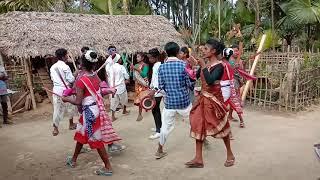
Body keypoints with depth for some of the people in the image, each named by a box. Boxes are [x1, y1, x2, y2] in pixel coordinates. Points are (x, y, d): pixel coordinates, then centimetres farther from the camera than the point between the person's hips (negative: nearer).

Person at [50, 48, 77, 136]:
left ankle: (55, 129, 9)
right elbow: (71, 79, -16)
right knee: (70, 107, 16)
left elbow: (52, 78, 16)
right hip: (65, 90, -5)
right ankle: (71, 124, 31)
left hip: (56, 89, 5)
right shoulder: (65, 67, -16)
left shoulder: (52, 67, 6)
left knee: (57, 109, 9)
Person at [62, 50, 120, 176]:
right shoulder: (96, 77, 1)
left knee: (96, 139, 3)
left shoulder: (81, 81, -20)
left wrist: (67, 99, -1)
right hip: (97, 108, 8)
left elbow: (78, 102, -17)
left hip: (90, 111, -8)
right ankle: (73, 160, 41)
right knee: (81, 134, 24)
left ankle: (108, 167, 12)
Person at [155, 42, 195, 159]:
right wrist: (192, 87, 14)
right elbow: (190, 83, -8)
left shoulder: (162, 67, -3)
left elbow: (161, 86, 0)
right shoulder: (183, 65, -10)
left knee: (166, 126, 14)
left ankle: (159, 150, 23)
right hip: (183, 101, -2)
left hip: (169, 102, 2)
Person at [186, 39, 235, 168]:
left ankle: (230, 155, 29)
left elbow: (210, 81, -29)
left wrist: (203, 66, -25)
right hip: (203, 98, 7)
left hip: (214, 99, -7)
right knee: (198, 126, 5)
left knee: (221, 127, 7)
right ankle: (198, 159, 14)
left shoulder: (219, 66, -15)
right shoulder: (205, 64, 6)